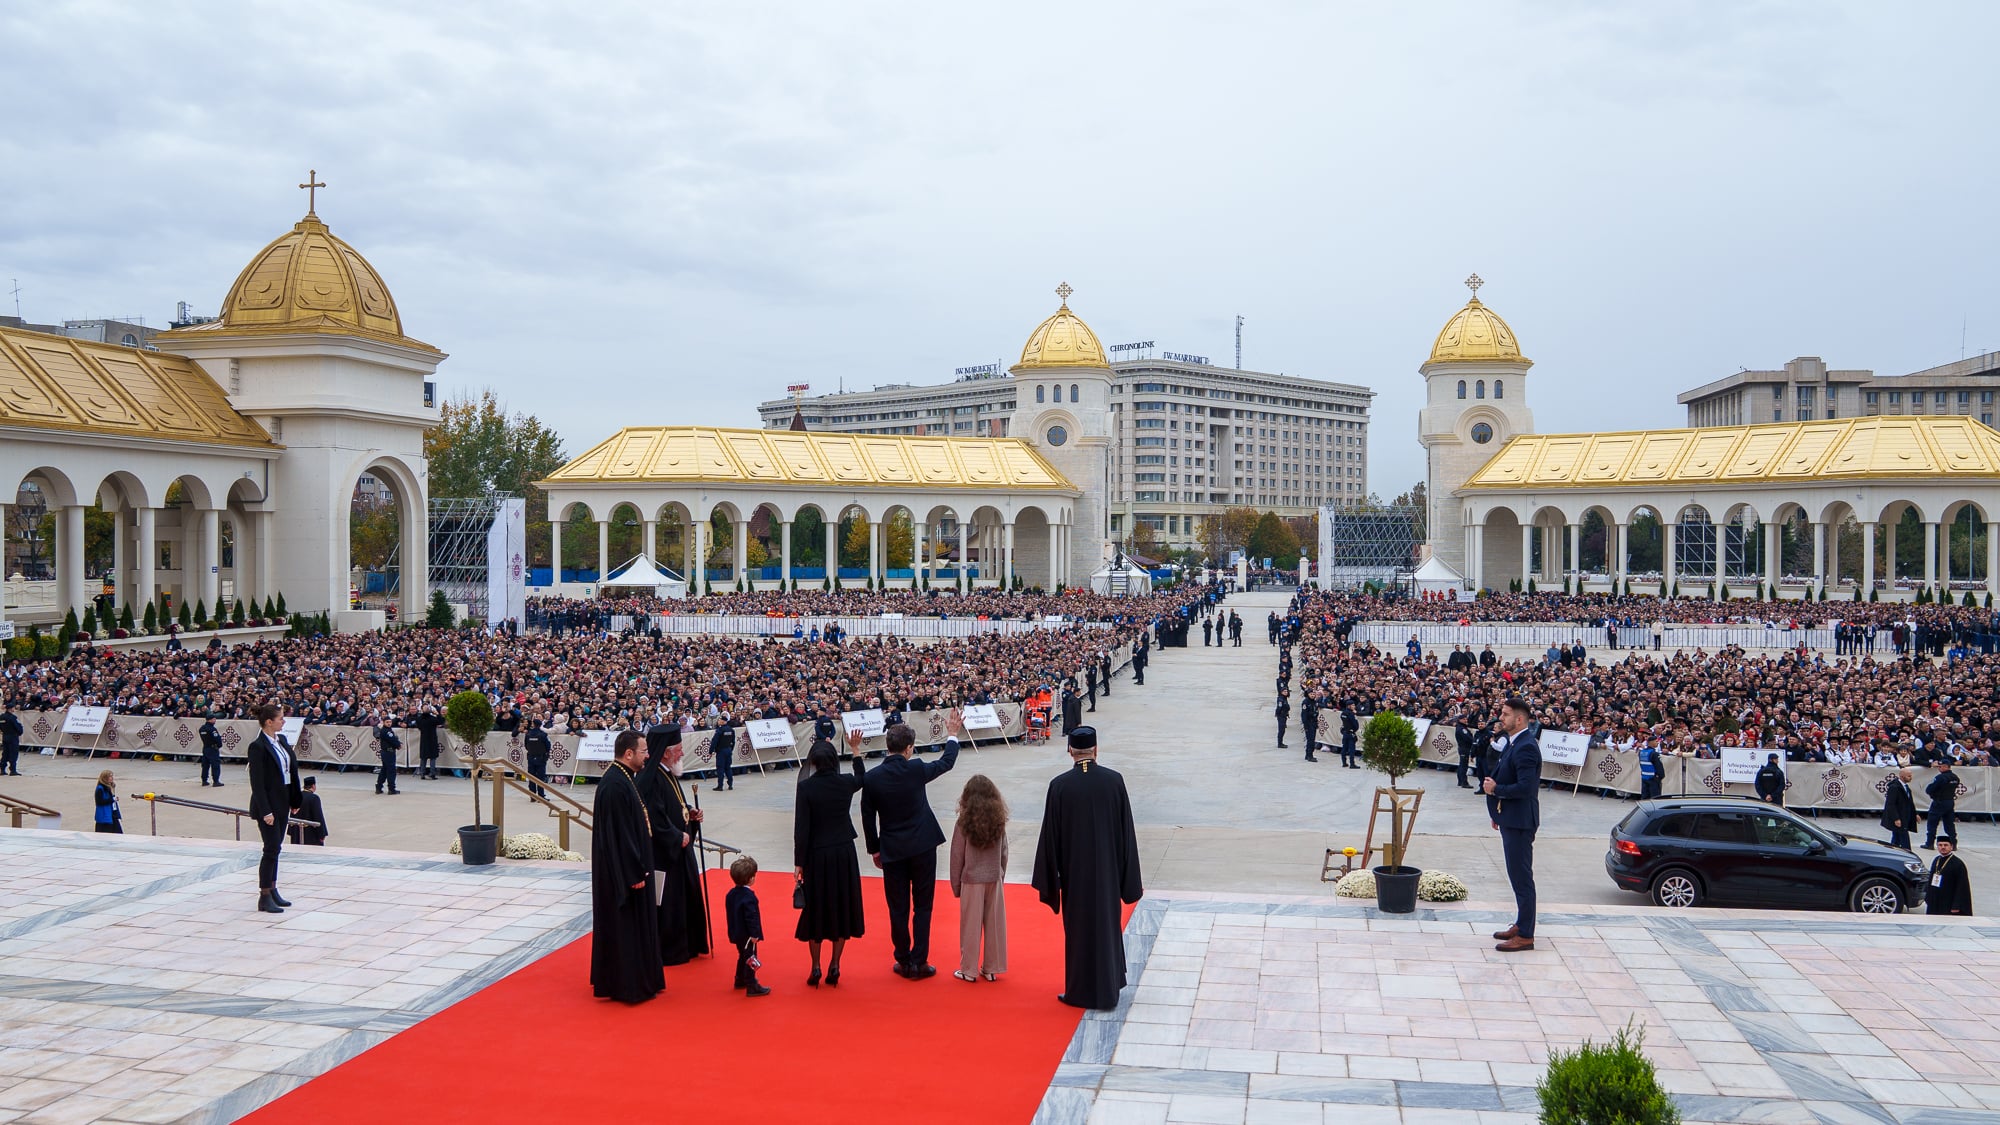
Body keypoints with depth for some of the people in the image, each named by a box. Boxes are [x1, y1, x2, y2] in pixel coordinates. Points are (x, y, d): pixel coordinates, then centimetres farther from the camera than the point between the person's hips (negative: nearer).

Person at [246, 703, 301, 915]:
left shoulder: (282, 740, 8)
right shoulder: (257, 747, -16)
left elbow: (292, 770, 13)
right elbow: (257, 782, -18)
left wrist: (295, 800, 12)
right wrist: (265, 811, -20)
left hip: (282, 802, 8)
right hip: (268, 804, -8)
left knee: (275, 848, 14)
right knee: (272, 849, -5)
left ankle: (272, 890, 24)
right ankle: (264, 897, 2)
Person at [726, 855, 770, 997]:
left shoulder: (731, 893, 5)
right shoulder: (748, 896, -23)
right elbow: (751, 916, -26)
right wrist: (754, 933, -22)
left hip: (736, 933, 9)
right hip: (747, 935, -9)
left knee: (743, 956, 24)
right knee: (750, 959, -2)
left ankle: (740, 980, 36)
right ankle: (751, 986, 0)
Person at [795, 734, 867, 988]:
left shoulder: (806, 787, -14)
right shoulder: (845, 783, -6)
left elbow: (801, 828, -13)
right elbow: (862, 777, 21)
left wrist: (798, 862, -6)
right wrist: (856, 751, 30)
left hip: (817, 855, -2)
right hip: (844, 853, 2)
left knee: (816, 909, 10)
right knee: (842, 907, 12)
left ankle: (816, 968, 13)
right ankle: (834, 966, 14)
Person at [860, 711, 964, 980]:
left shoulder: (871, 778, -8)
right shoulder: (915, 769, -11)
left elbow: (868, 818, 0)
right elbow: (946, 763, 8)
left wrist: (874, 850, 12)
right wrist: (953, 734, 23)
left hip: (892, 851, 1)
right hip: (922, 846, -1)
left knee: (898, 909, 9)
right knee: (922, 906, 7)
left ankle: (904, 962, 16)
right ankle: (919, 962, 7)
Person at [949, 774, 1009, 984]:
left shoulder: (964, 823, -12)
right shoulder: (999, 821, -2)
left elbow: (957, 857, -6)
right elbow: (1004, 853, 5)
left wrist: (956, 885, 4)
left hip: (972, 881, -3)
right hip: (995, 879, 3)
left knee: (971, 926, 6)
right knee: (994, 924, 10)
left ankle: (969, 970, 14)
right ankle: (992, 969, 18)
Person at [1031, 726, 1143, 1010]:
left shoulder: (1059, 785, -12)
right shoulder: (1114, 781, -8)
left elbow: (1051, 835, -8)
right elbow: (1126, 829, -3)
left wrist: (1049, 878, 2)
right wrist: (1130, 877, 6)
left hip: (1074, 871, -1)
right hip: (1107, 869, 1)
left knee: (1077, 927, 10)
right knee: (1106, 923, 16)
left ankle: (1080, 992, 16)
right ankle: (1107, 989, 25)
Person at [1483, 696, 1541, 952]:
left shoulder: (1525, 747, -21)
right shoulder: (1513, 742, 11)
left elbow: (1525, 787, -29)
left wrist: (1496, 789, -16)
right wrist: (1498, 812, 17)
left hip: (1519, 821, -10)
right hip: (1510, 818, 10)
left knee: (1522, 876, -4)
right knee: (1518, 875, 18)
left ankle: (1525, 935, 2)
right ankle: (1521, 924, 30)